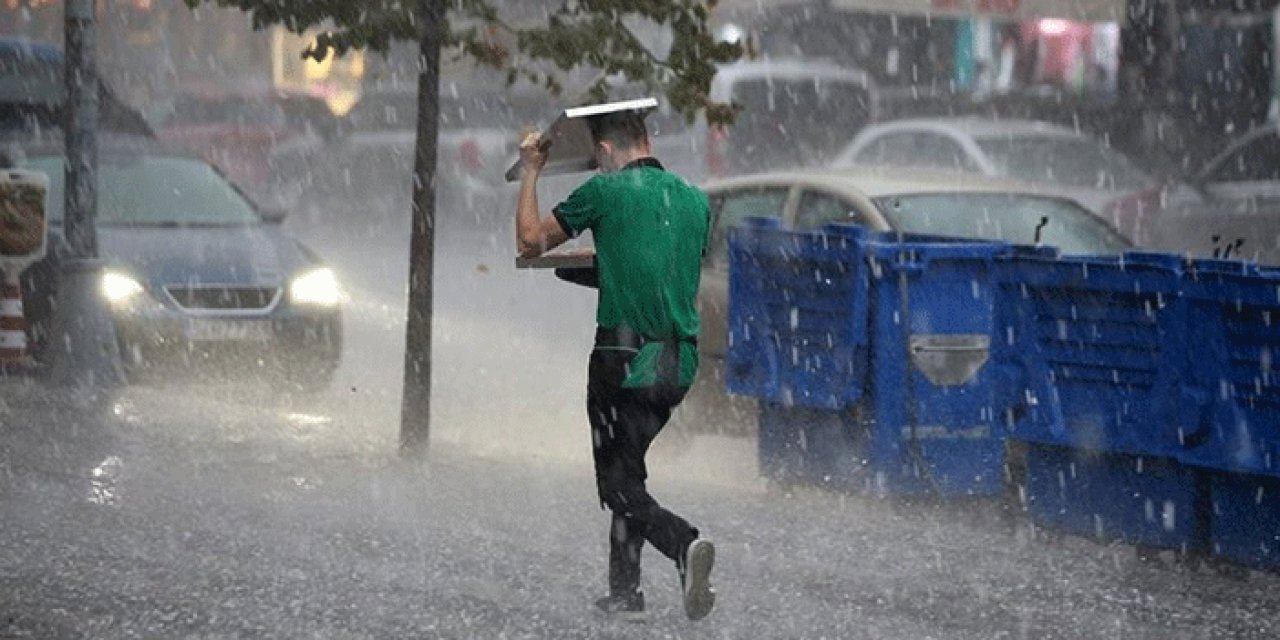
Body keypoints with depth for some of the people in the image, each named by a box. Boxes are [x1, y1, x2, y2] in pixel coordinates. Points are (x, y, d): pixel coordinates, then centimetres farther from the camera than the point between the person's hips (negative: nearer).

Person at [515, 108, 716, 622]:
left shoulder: (605, 191, -6)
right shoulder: (694, 199, 10)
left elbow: (530, 243, 4)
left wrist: (530, 172, 18)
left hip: (625, 357, -6)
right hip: (680, 361, 6)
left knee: (619, 484, -1)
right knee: (628, 469, 20)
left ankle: (685, 543, -26)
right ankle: (625, 590, 20)